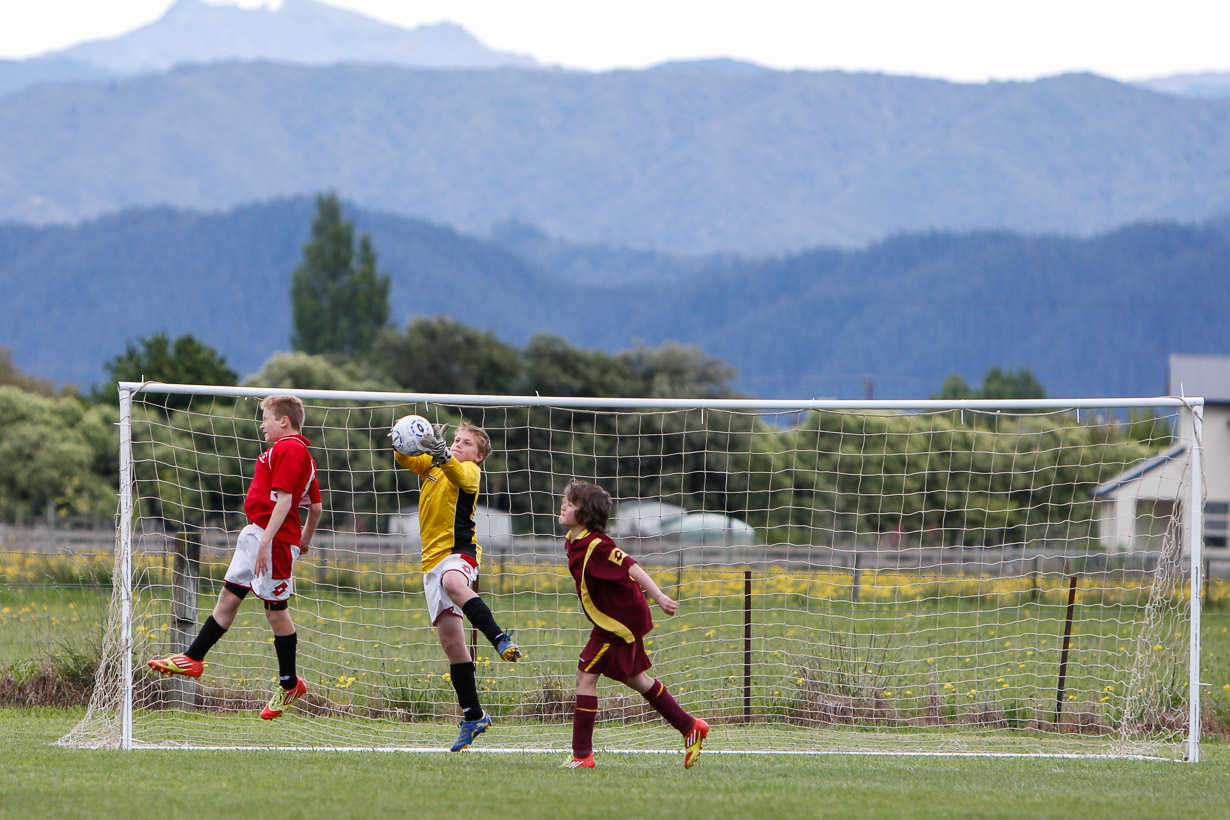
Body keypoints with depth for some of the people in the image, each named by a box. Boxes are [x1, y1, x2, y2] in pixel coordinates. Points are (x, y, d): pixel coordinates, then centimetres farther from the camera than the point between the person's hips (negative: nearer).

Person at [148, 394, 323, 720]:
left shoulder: (287, 449, -14)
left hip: (274, 537, -10)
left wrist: (266, 540, -25)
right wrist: (305, 540, 33)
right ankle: (193, 659, 16)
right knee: (228, 598, 11)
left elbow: (283, 499, -22)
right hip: (256, 533, 10)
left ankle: (289, 684, 7)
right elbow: (316, 506, 23)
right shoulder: (303, 454, 18)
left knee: (276, 608, -2)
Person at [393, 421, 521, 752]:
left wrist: (443, 455, -44)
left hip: (460, 552, -7)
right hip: (433, 559, 7)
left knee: (453, 583, -43)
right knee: (450, 641, 5)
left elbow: (459, 475, -24)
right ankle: (472, 716, 10)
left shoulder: (471, 471, -1)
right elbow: (406, 459, 1)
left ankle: (500, 639, -47)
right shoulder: (431, 465, 16)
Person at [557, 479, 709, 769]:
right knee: (636, 679, 19)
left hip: (620, 621, -10)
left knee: (585, 676, -8)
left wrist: (658, 596, -36)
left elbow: (631, 567, -29)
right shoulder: (573, 543, 6)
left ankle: (581, 755, -5)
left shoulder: (596, 546, -23)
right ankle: (690, 727, 31)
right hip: (623, 619, 10)